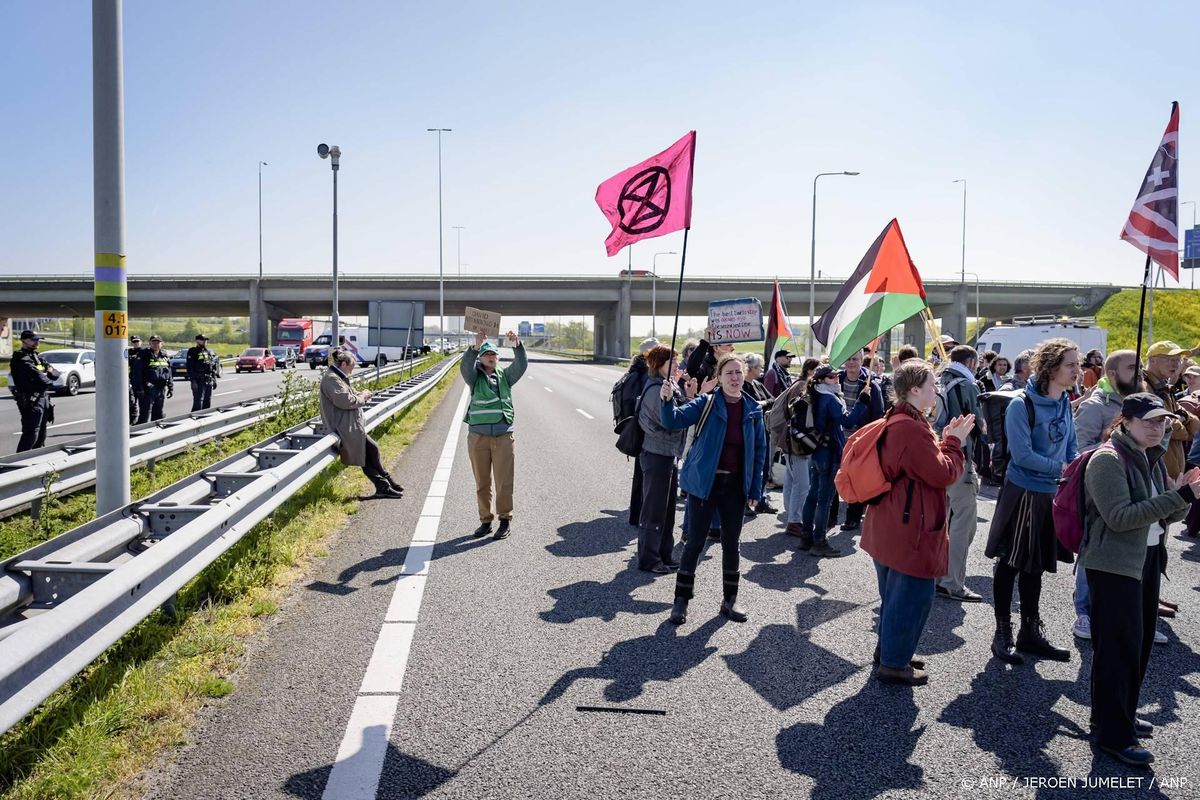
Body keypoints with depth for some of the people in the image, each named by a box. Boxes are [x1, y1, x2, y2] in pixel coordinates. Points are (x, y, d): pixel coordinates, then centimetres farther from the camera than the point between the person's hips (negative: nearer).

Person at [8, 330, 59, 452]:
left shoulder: (38, 357, 17)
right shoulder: (21, 359, -12)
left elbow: (56, 373, 11)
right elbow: (38, 376, -22)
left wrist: (51, 372, -12)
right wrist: (49, 382, -2)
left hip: (43, 398, 9)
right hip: (31, 400, -9)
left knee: (41, 433, 16)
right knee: (31, 433, -11)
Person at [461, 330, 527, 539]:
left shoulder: (505, 376, 10)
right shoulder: (474, 377, 5)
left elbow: (521, 365, -4)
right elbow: (465, 366, -16)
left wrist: (516, 346, -21)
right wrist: (475, 347, -32)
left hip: (503, 435, 0)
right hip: (478, 436, 0)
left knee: (504, 481, 1)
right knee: (482, 482, 8)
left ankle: (505, 520, 12)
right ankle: (485, 520, 19)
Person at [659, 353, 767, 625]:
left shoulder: (753, 410, 2)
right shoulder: (706, 403, -8)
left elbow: (759, 449, 7)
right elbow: (674, 420, -20)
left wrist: (755, 489, 4)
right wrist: (667, 400, -41)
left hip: (735, 485, 3)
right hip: (704, 482, -3)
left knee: (731, 542, 12)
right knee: (695, 542, 3)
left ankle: (730, 600, 27)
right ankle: (681, 600, 15)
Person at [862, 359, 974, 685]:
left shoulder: (896, 422, 11)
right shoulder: (911, 428, -23)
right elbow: (944, 474, -20)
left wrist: (946, 440, 7)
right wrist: (954, 442, -6)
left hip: (890, 526, 11)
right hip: (910, 528, -11)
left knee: (897, 592, 22)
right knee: (912, 595, 1)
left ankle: (889, 649, 35)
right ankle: (894, 664, 11)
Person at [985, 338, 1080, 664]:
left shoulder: (1064, 404, 5)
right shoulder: (1021, 406, -17)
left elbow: (1071, 447, 12)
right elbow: (1022, 454, -22)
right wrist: (1061, 469, -16)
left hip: (1051, 494, 7)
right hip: (1022, 493, -7)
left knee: (1034, 566, 16)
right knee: (1010, 564, 4)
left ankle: (1031, 632, 28)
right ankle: (1003, 634, 16)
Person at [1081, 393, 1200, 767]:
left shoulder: (1152, 458, 11)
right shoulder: (1108, 459, -15)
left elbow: (1169, 516, 14)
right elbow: (1119, 517, -24)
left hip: (1148, 560, 9)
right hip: (1114, 565, -9)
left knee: (1140, 643, 16)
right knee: (1119, 648, -4)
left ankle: (1122, 715, 32)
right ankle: (1113, 735, 5)